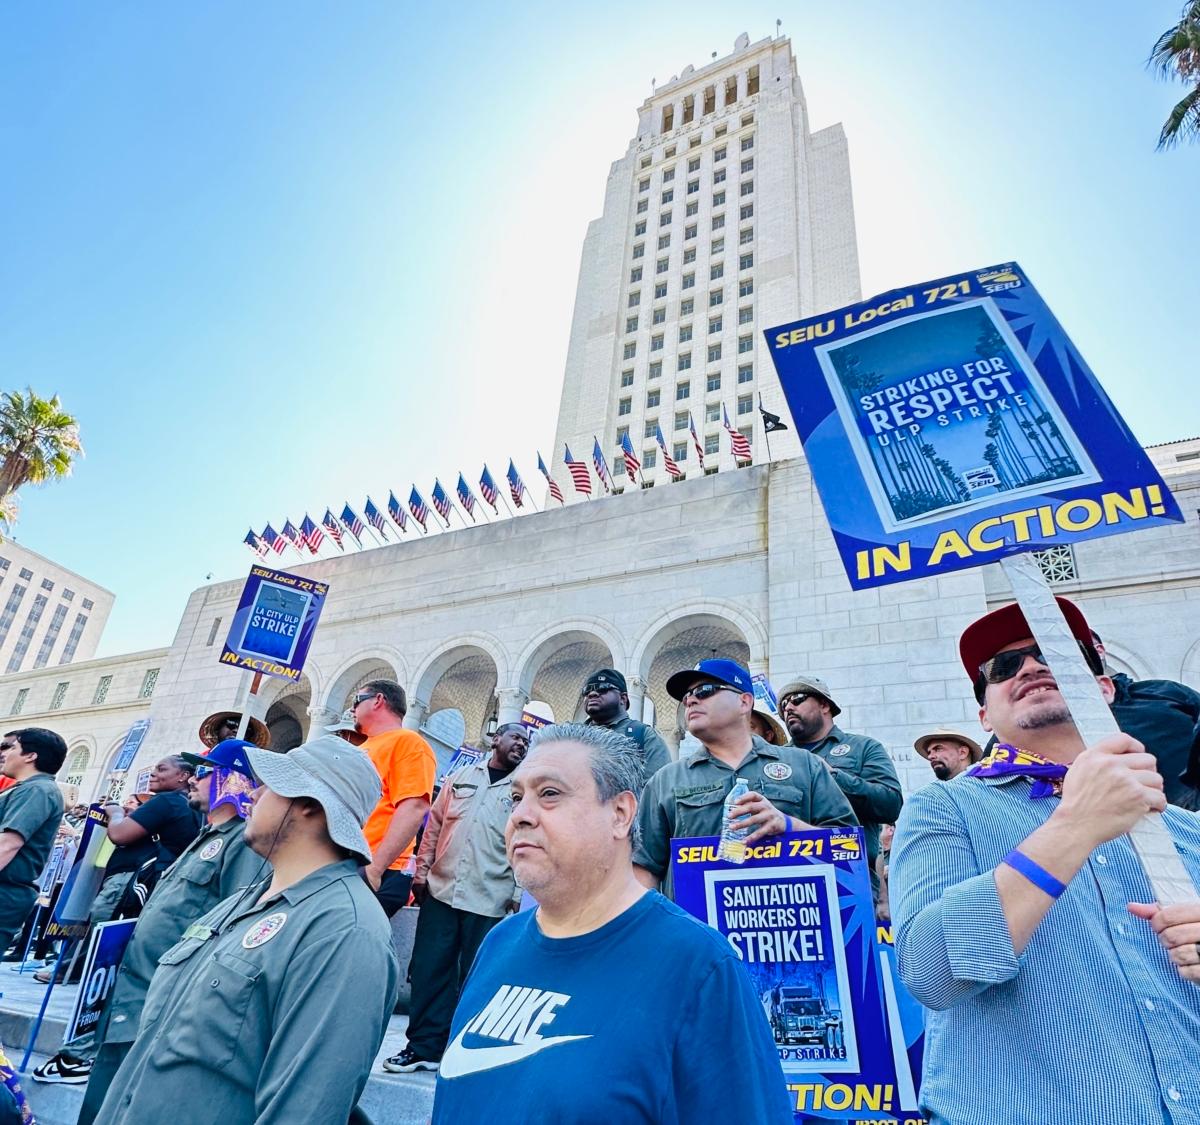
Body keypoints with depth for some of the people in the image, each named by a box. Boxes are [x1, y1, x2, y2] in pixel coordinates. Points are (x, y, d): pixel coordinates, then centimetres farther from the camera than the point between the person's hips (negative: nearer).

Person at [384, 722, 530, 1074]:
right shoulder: (461, 777, 10)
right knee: (429, 969, 7)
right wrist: (421, 871, 7)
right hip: (441, 890, 3)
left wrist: (518, 893, -6)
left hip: (489, 901, -2)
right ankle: (423, 1047, 21)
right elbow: (434, 826, 13)